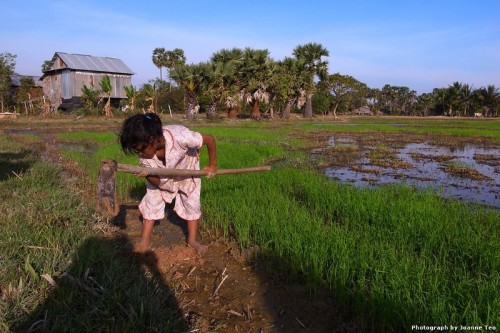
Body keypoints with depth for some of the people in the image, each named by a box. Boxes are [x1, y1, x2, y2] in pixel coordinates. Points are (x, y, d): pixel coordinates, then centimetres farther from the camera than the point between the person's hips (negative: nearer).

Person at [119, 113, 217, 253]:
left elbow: (210, 139, -32)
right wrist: (146, 174, -48)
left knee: (192, 203, 1)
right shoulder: (145, 152, -32)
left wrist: (212, 165, -19)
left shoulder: (180, 136, -48)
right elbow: (157, 182, -24)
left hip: (186, 169, -2)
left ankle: (192, 240, 18)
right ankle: (144, 241, 10)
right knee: (151, 202, -4)